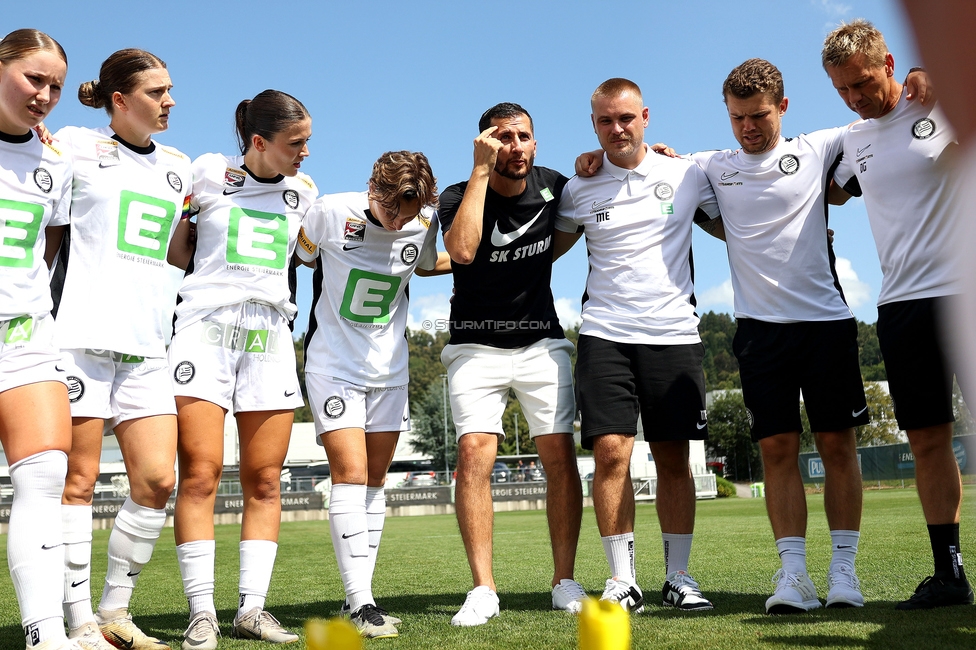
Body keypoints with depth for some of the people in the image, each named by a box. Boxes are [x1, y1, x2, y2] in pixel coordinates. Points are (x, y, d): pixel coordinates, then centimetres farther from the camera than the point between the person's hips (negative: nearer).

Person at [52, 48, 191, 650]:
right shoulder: (77, 147, 4)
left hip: (147, 343, 5)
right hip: (83, 333, -4)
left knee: (158, 480, -3)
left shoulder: (178, 165, 19)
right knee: (79, 480, -2)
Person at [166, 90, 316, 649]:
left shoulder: (304, 191, 15)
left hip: (270, 335, 4)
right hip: (206, 327, -3)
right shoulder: (209, 171, 5)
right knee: (200, 473, -9)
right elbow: (175, 251, 9)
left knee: (265, 481, 0)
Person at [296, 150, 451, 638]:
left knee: (375, 480, 7)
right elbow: (294, 258, 1)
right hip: (333, 364, -4)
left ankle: (360, 592, 16)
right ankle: (360, 602, -12)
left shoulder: (425, 225, -7)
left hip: (389, 369, 4)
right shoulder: (330, 213, -16)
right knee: (351, 474, -14)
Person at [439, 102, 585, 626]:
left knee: (560, 456, -5)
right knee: (475, 455, -14)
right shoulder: (458, 196, -8)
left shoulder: (553, 186, 2)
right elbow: (462, 250, -28)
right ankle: (482, 590, -8)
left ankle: (564, 581, 6)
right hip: (476, 345, -2)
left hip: (542, 342, 2)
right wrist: (481, 170, -23)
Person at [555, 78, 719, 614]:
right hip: (604, 334, 0)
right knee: (611, 453, -9)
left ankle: (678, 577, 14)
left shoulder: (685, 175, 7)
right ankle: (622, 580, 2)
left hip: (674, 333, 1)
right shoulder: (579, 189, 7)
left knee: (674, 458, 3)